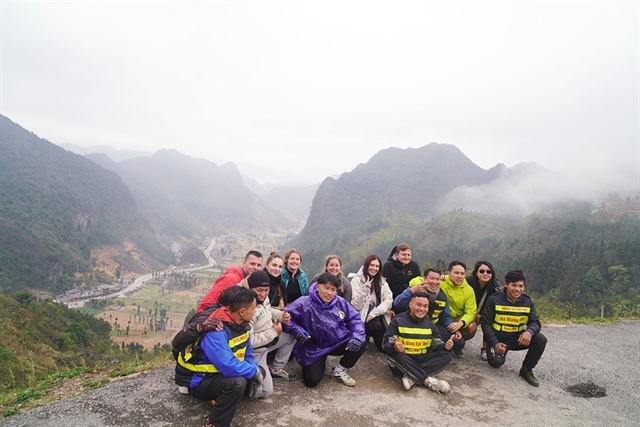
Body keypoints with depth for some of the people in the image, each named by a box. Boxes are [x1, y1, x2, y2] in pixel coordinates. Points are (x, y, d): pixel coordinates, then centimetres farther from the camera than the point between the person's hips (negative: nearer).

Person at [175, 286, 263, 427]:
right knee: (237, 382, -34)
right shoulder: (215, 331, -31)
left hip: (219, 372, 9)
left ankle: (221, 395, 5)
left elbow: (247, 354, 8)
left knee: (259, 371, 3)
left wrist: (255, 371, -9)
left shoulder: (240, 323, -4)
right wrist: (253, 371, -22)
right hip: (198, 379, -9)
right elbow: (228, 366, -36)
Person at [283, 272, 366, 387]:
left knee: (360, 345, -17)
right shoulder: (304, 303, -19)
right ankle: (320, 363, 24)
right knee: (311, 381, -14)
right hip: (314, 348, -3)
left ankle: (339, 370, 8)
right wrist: (296, 330, -29)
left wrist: (357, 338, -19)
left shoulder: (341, 303, -6)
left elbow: (355, 319, -2)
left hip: (338, 343, 3)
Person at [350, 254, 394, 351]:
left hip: (379, 317, 4)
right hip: (363, 318, -4)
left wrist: (374, 313, -16)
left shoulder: (382, 281, 10)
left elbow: (389, 300, -3)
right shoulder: (356, 281, -5)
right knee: (377, 326, -34)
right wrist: (365, 289, -23)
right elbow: (356, 305, -11)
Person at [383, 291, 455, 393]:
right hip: (403, 362, -5)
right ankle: (428, 381, -32)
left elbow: (436, 344, 6)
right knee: (396, 356, -37)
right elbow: (386, 345, -14)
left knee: (446, 356, -16)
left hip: (422, 361, 5)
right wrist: (394, 347, -38)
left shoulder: (429, 324, 9)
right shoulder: (398, 321, -8)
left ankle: (411, 377, -29)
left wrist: (445, 346, -18)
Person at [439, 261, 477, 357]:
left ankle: (457, 346, 7)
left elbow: (470, 312, -10)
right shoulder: (440, 283, -15)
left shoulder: (469, 290, -6)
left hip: (458, 318, 3)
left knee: (472, 327, -25)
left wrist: (461, 323, -30)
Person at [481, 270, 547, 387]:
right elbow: (486, 323, -10)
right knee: (496, 362, -28)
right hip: (498, 339, -3)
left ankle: (526, 369, 0)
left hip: (517, 338, 4)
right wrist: (495, 343, -22)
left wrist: (529, 331, -31)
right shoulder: (494, 299, -13)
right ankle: (501, 351, 12)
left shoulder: (527, 301, -2)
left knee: (541, 339, -21)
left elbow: (535, 322, -5)